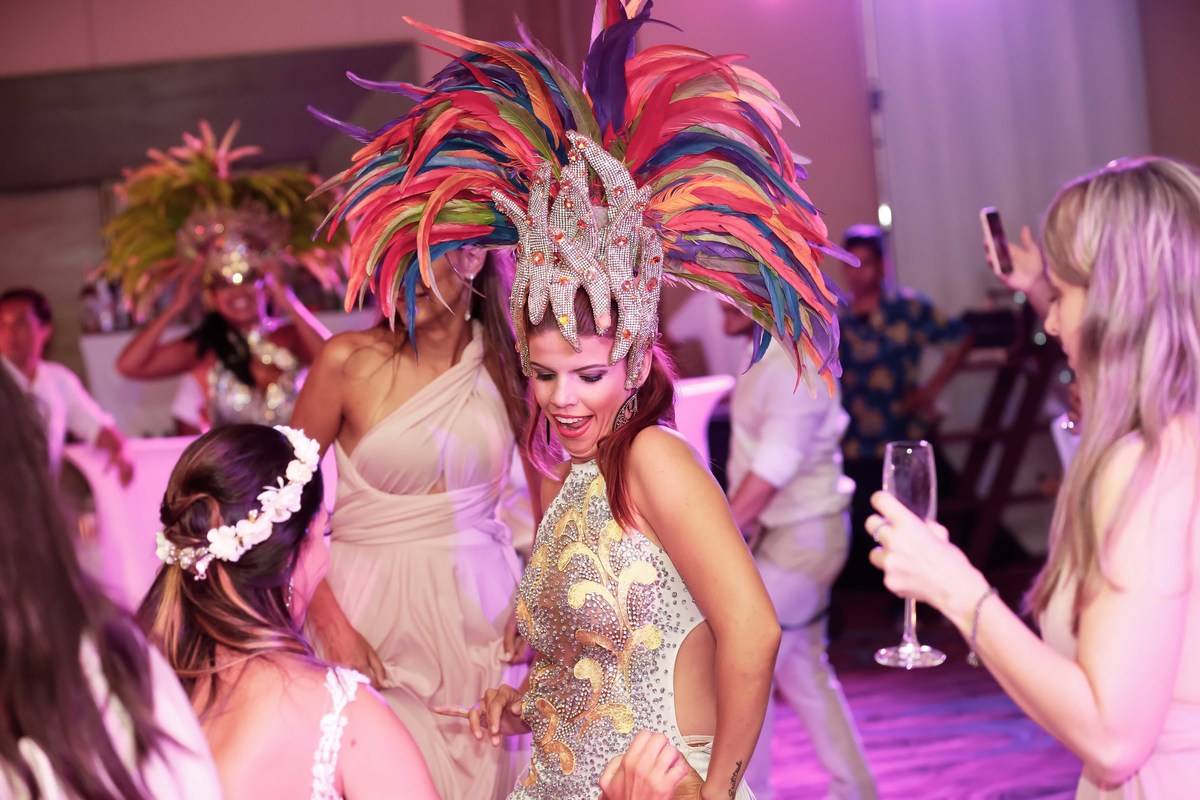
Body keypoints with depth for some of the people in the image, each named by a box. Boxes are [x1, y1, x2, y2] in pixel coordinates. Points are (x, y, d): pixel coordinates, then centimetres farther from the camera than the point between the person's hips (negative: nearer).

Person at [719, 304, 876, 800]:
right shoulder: (766, 358, 7)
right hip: (776, 534, 9)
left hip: (800, 537, -9)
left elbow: (773, 468, -25)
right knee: (803, 673, 16)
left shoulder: (794, 363, -21)